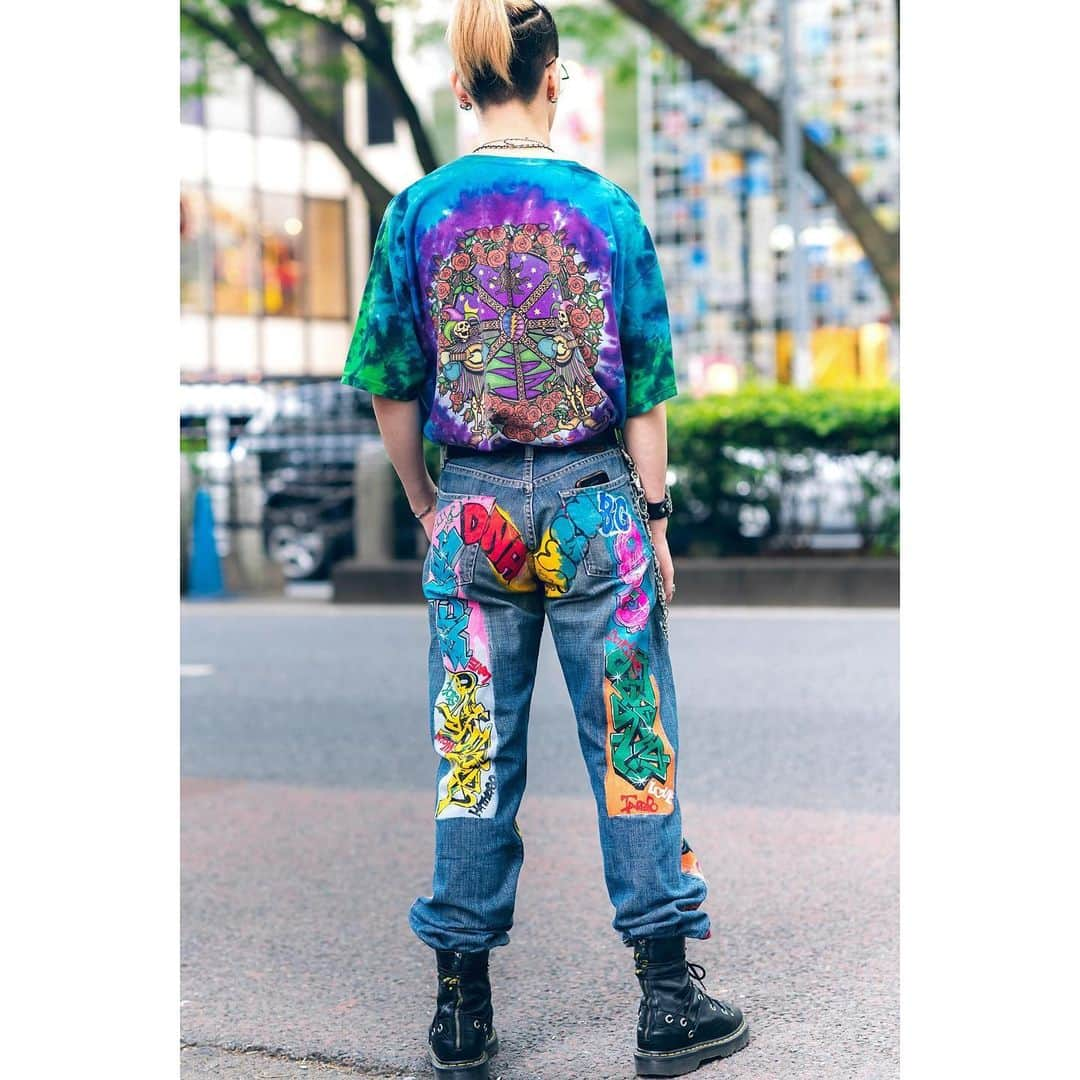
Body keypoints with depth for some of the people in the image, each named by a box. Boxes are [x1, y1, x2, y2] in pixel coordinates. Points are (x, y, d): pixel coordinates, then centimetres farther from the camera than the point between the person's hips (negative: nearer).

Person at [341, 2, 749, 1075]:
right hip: (595, 502, -1)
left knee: (474, 757, 9)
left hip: (473, 507, 1)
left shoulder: (418, 211, -2)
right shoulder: (607, 208, -4)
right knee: (632, 746, 7)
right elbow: (643, 392, -3)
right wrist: (655, 519, 5)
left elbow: (391, 390, 1)